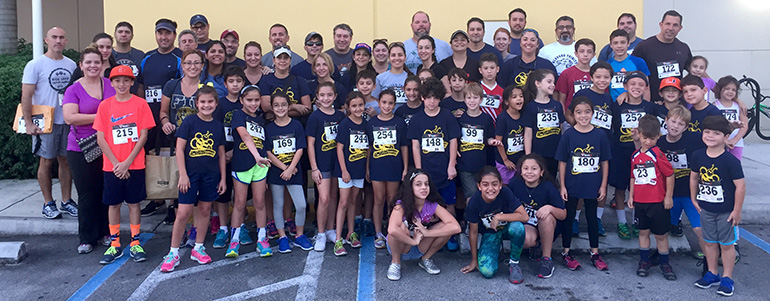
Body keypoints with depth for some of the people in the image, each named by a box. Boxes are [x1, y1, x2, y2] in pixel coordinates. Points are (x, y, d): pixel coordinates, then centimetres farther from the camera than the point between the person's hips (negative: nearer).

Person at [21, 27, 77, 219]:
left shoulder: (71, 65, 9)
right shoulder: (35, 65, -5)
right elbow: (26, 96, -7)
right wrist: (28, 124, -13)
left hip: (68, 121, 4)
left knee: (66, 160, 8)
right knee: (46, 161, 3)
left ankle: (66, 201, 17)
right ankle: (48, 203, 13)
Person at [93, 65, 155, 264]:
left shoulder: (140, 104, -2)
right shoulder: (105, 106, 2)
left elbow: (143, 135, -5)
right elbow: (100, 138, 0)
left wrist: (127, 162, -10)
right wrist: (116, 163, -9)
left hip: (135, 165, -1)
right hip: (111, 166, 1)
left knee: (134, 203, 7)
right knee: (113, 204, 8)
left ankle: (135, 244, 16)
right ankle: (115, 245, 19)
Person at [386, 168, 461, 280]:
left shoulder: (433, 205, -15)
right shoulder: (401, 205, -25)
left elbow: (456, 227, -26)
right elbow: (392, 230, -45)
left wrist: (427, 232, -28)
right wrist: (413, 241, -31)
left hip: (419, 250, 3)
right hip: (400, 247, -3)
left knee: (445, 227, -19)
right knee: (401, 226, -35)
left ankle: (426, 259, 4)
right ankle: (395, 262, -9)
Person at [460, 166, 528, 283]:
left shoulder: (505, 193, -25)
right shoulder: (474, 202, -23)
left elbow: (524, 216, -29)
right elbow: (473, 232, -11)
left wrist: (498, 217, -31)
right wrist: (474, 260, -2)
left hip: (506, 228, -1)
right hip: (489, 234, 1)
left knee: (518, 227, -38)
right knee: (487, 272, -20)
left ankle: (513, 263, -11)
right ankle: (497, 248, 16)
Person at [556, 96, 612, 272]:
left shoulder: (600, 135, -3)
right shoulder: (568, 135, -6)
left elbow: (605, 162, 3)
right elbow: (562, 162, -3)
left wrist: (603, 186, 0)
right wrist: (562, 186, -6)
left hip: (593, 186, 1)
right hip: (572, 186, -1)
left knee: (592, 218, 13)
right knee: (569, 217, 9)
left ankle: (595, 254, 26)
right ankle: (566, 253, 22)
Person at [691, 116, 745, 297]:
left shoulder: (730, 161, -20)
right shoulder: (698, 156, -4)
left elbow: (740, 185, -17)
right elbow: (694, 177, 10)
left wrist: (737, 211, -15)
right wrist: (694, 199, 10)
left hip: (726, 211, -4)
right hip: (705, 209, 5)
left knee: (727, 244, 7)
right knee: (710, 242, 16)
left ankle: (727, 278, 20)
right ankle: (712, 273, 31)